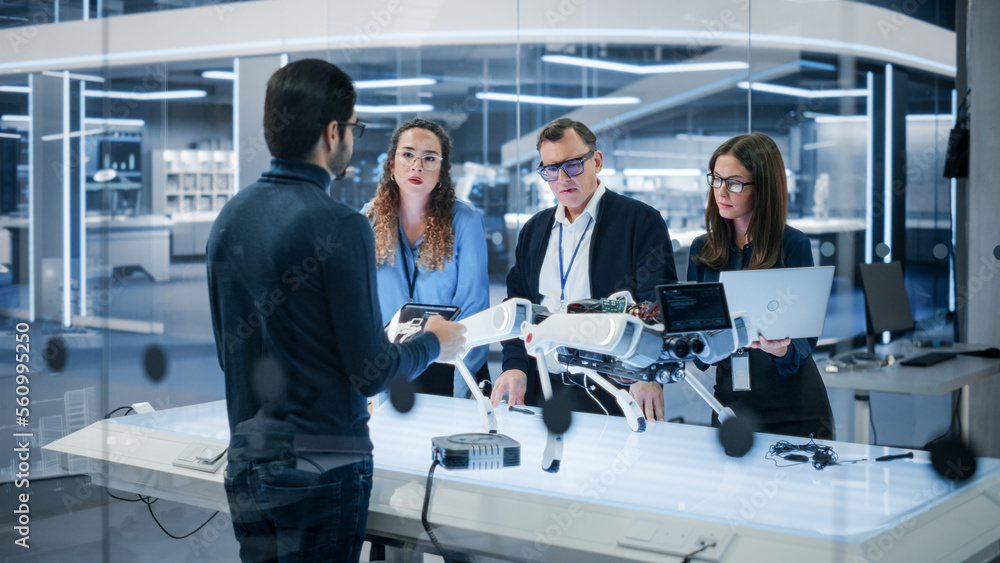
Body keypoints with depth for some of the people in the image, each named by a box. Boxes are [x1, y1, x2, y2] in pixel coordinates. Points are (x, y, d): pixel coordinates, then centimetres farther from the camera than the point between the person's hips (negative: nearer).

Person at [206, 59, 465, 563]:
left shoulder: (229, 218, 3)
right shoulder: (339, 226, -18)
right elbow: (371, 372, -15)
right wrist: (434, 342, 5)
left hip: (246, 465, 7)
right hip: (320, 469, -6)